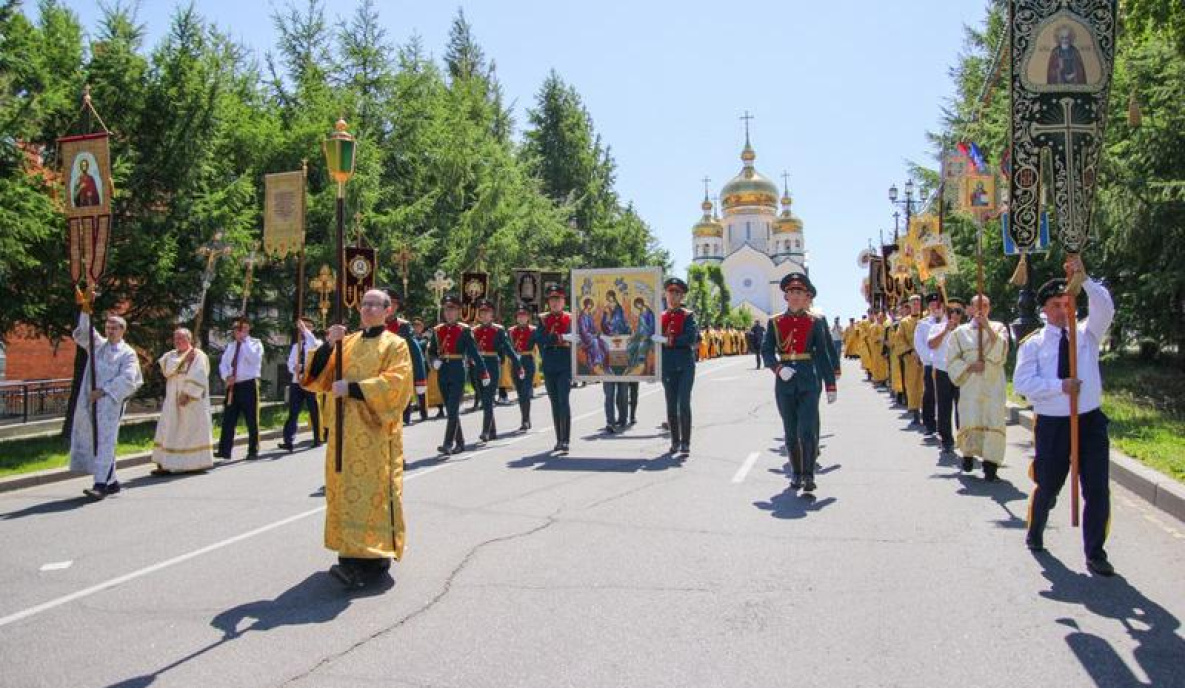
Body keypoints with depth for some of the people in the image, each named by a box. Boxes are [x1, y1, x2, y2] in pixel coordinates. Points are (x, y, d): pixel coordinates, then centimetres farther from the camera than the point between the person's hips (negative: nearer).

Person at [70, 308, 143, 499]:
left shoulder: (128, 353, 3)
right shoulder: (98, 344, 17)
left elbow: (127, 379, -9)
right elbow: (82, 332, 2)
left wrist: (104, 390, -14)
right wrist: (86, 308, -9)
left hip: (110, 402, -5)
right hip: (88, 401, 5)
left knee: (104, 442, -11)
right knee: (90, 441, 7)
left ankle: (100, 484, -16)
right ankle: (111, 481, 15)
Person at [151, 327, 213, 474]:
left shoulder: (199, 356, -4)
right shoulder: (171, 355, 13)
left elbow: (198, 378, -15)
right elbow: (166, 369, -6)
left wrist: (187, 394, -22)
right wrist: (183, 359, -12)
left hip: (193, 401, -5)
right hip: (173, 401, 5)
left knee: (193, 429, -1)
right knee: (169, 431, 0)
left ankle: (197, 462, 7)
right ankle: (165, 464, 0)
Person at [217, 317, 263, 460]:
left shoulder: (255, 343, 0)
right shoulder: (231, 346, 17)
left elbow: (253, 359, -20)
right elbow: (223, 364, 14)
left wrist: (245, 341, -16)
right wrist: (227, 376, -6)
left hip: (249, 385, -5)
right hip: (233, 386, 5)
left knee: (252, 420, 0)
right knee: (228, 419, 4)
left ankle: (253, 451, 7)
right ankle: (224, 450, 8)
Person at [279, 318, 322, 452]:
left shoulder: (316, 343, 2)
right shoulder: (295, 346, 17)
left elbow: (315, 344, -26)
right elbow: (290, 365, 12)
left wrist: (304, 329, -28)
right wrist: (294, 368, -12)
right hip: (296, 382, 4)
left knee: (314, 412, 4)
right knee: (293, 412, -5)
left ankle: (317, 439, 16)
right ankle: (289, 442, -10)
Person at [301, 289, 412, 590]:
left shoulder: (395, 345, 1)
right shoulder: (347, 342, 15)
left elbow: (394, 383, -13)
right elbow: (319, 377, 8)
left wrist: (351, 388, -16)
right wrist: (328, 345, -8)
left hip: (375, 432, -5)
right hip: (344, 429, 5)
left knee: (371, 491, -8)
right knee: (346, 488, 5)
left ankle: (374, 561, -8)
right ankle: (352, 552, 13)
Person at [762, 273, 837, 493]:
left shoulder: (815, 322, 4)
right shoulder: (775, 322, 6)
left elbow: (823, 355, 4)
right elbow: (766, 351, 1)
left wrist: (831, 385, 2)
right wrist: (778, 368, -17)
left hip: (808, 383, -2)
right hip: (785, 384, 2)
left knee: (807, 431, -9)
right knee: (791, 433, 9)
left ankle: (808, 475, -3)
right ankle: (796, 473, 21)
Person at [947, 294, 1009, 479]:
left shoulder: (998, 328, 7)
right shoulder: (960, 332, 7)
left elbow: (1001, 350, -11)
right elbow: (952, 360, 5)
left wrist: (987, 327, -16)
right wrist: (969, 367, -11)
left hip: (994, 384, 0)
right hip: (970, 384, 0)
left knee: (993, 421, -9)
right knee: (970, 421, 0)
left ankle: (990, 462, -2)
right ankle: (968, 454, 26)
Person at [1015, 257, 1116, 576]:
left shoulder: (1087, 334, 6)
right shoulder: (1033, 344, 0)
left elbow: (1105, 308, -14)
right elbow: (1022, 383, -10)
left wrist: (1084, 279, -26)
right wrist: (1059, 386, -21)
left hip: (1091, 421, 2)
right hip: (1052, 424, -1)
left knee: (1098, 489, 0)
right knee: (1048, 487, 12)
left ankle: (1095, 553, 13)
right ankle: (1035, 533, 40)